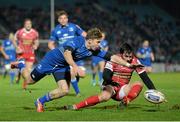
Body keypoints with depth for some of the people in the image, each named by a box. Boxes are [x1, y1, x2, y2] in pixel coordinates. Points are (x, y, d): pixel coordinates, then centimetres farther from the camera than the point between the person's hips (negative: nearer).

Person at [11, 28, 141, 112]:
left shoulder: (94, 51, -11)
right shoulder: (78, 40, -30)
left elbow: (111, 56, -11)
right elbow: (66, 52, -46)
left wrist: (127, 64, -19)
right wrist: (75, 67, -58)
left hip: (62, 67, 6)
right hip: (51, 60, -6)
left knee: (64, 90, -11)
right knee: (29, 80, 6)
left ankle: (40, 102, 10)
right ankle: (20, 65, 39)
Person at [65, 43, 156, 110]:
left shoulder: (134, 61, -5)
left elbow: (145, 78, -6)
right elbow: (106, 76, -20)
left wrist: (154, 91, -14)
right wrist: (113, 83, -34)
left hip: (123, 90, 4)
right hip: (111, 86, -4)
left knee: (139, 84, -19)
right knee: (105, 96, -36)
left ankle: (125, 101, -36)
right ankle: (75, 106, -35)